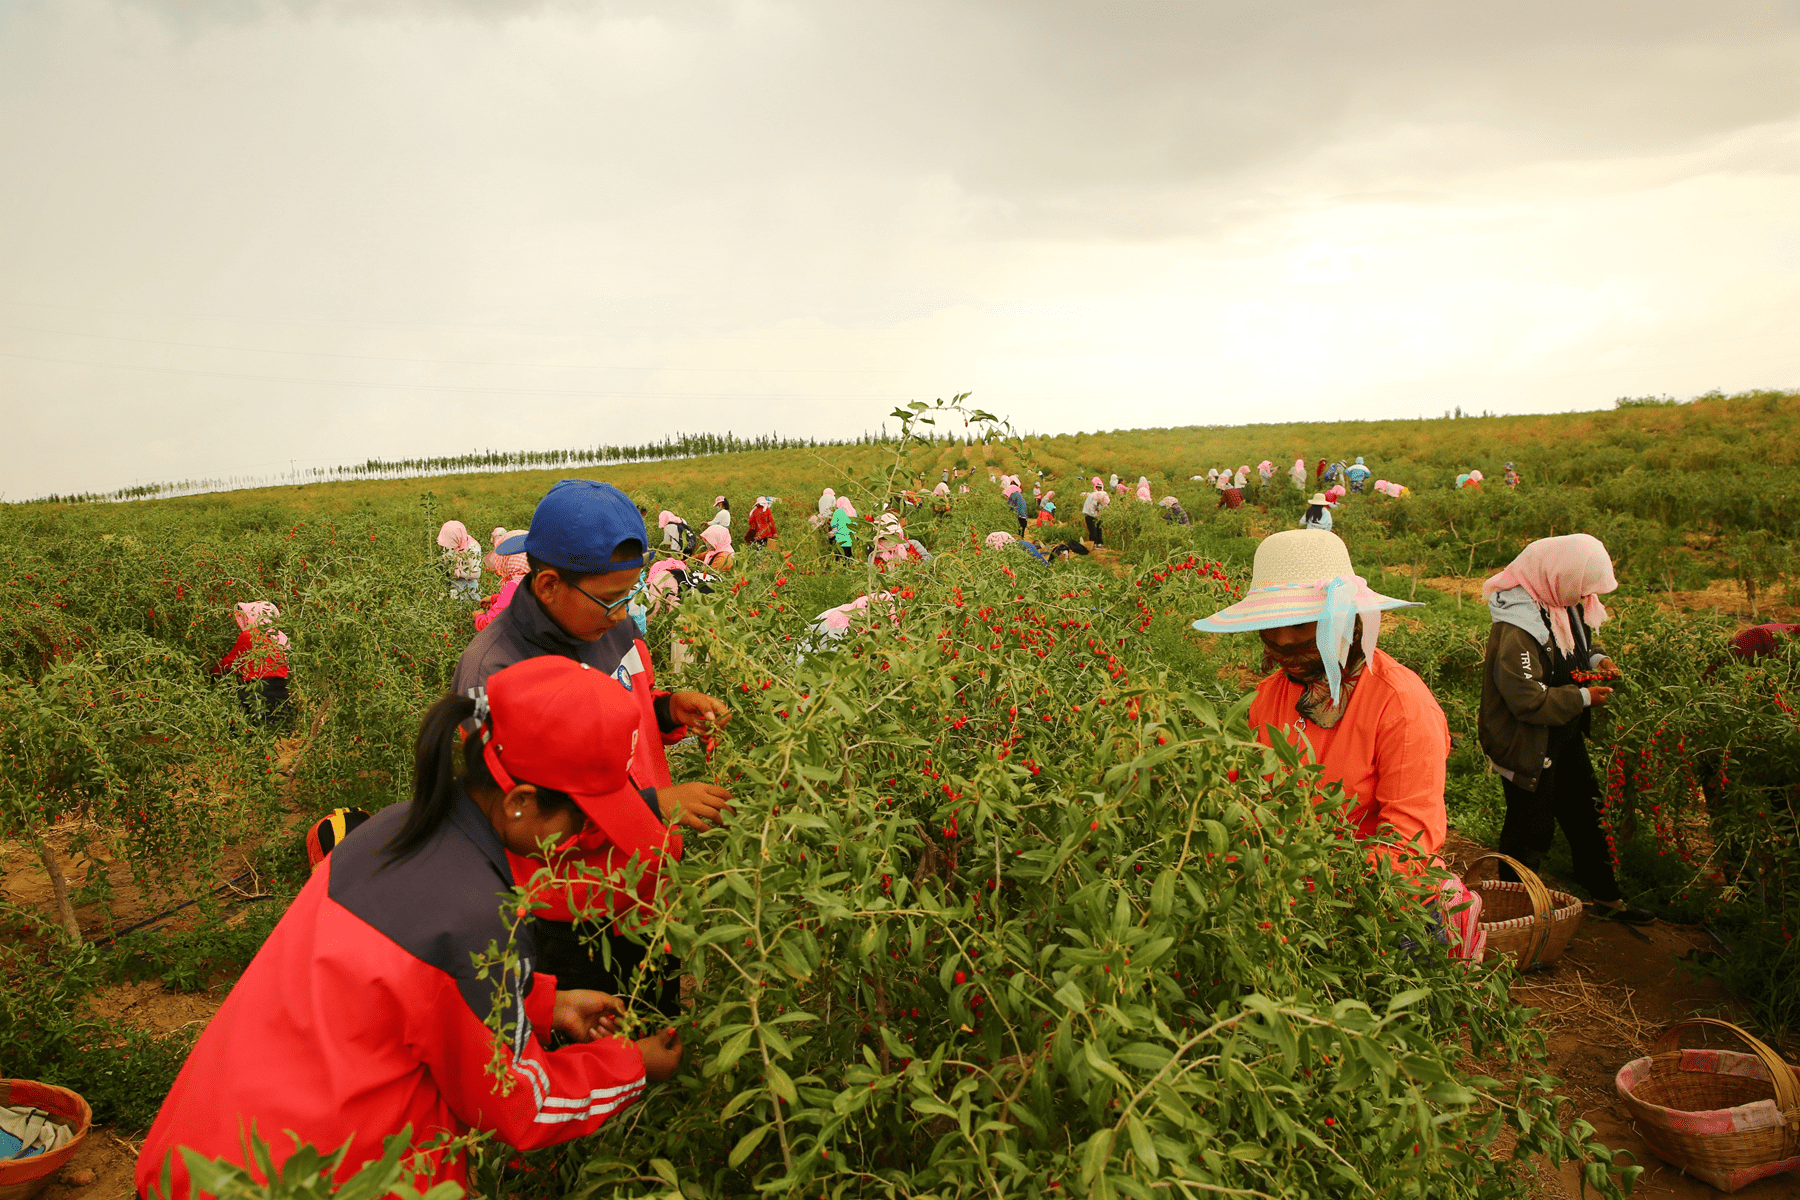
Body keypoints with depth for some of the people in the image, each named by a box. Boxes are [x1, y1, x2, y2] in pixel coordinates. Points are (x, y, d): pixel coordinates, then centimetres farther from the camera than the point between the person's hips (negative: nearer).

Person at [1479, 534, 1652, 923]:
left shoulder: (1564, 604, -1)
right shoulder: (1517, 628, -30)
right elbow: (1528, 700, -30)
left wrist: (1596, 659, -2)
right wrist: (1584, 698, -20)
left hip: (1565, 737, 9)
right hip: (1528, 746, -9)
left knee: (1586, 815, 21)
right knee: (1531, 827, 6)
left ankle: (1606, 897, 37)